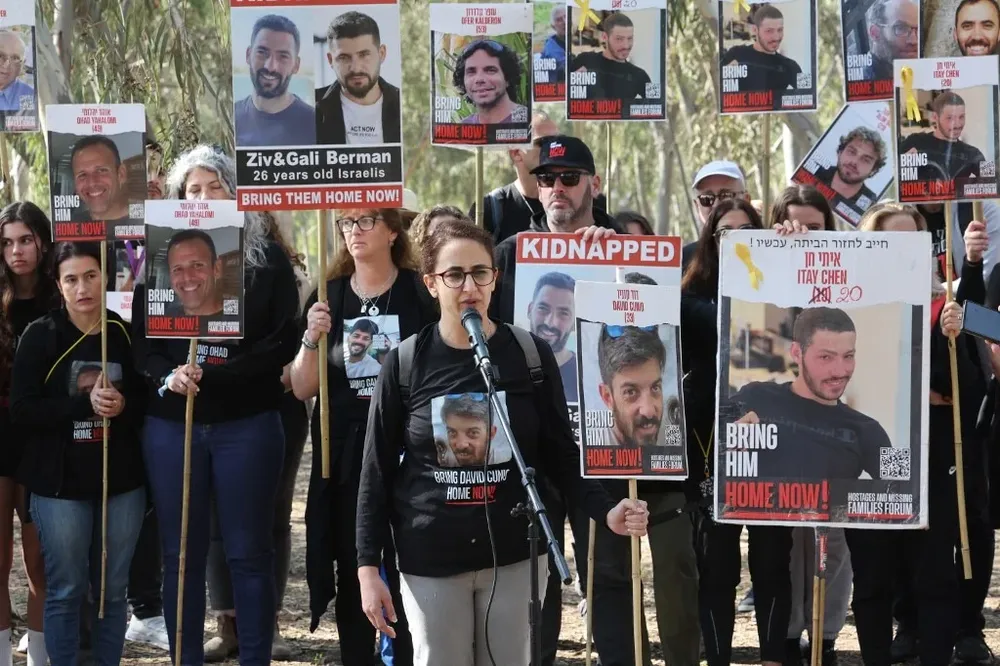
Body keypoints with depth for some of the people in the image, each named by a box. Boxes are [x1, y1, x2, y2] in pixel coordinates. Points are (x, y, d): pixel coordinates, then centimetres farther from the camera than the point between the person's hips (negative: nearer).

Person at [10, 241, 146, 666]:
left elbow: (148, 401, 6)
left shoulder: (125, 334, 2)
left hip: (121, 481, 3)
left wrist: (123, 406, -16)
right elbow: (21, 410, -10)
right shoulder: (40, 336, -5)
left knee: (113, 589, 10)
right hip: (60, 483, -2)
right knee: (66, 590, 3)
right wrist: (85, 404, -21)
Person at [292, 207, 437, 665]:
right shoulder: (328, 297, 7)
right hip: (344, 455, 3)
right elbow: (303, 389, 4)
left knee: (406, 568, -7)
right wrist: (312, 340, -10)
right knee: (351, 571, 8)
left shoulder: (420, 293, -2)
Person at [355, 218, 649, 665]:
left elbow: (561, 456, 2)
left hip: (514, 555, 1)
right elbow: (377, 472, 0)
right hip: (430, 560, -1)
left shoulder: (530, 355, -2)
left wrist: (606, 511, -15)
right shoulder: (404, 364, -4)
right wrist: (368, 568, -3)